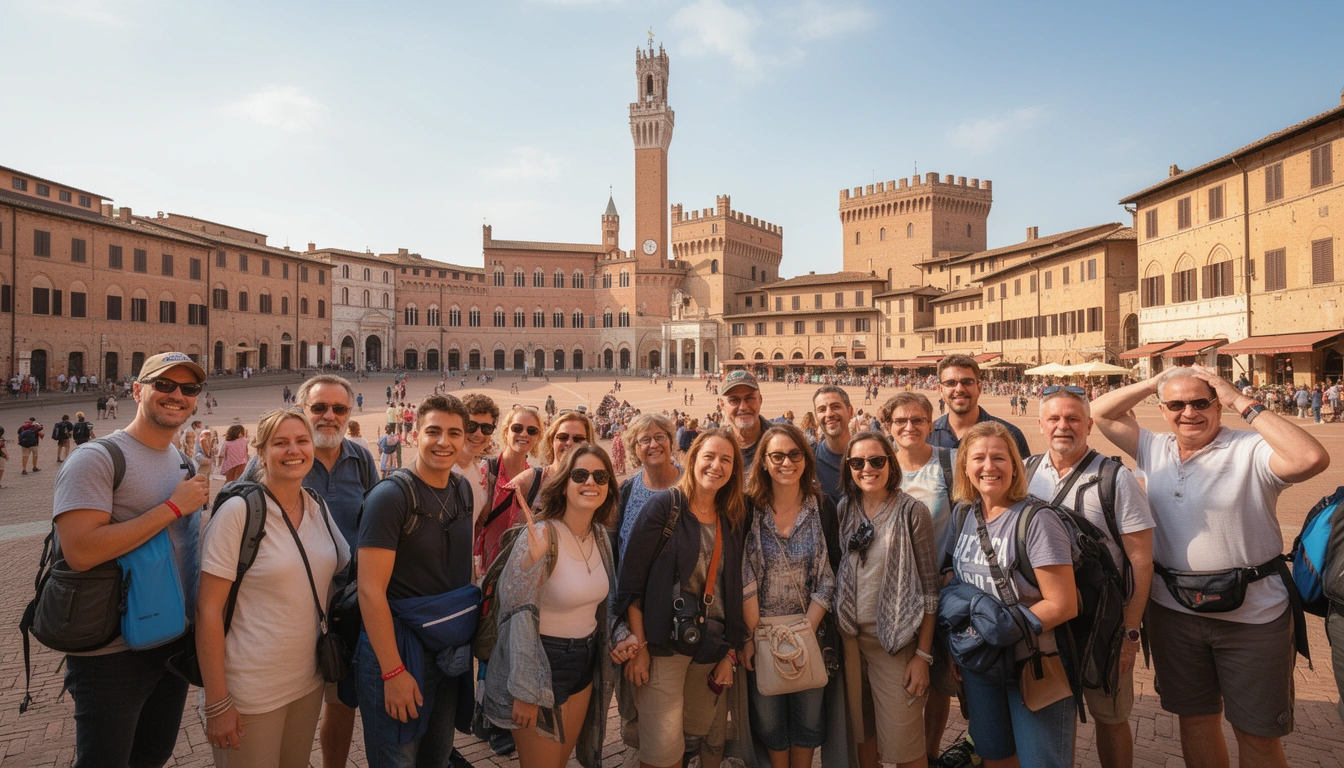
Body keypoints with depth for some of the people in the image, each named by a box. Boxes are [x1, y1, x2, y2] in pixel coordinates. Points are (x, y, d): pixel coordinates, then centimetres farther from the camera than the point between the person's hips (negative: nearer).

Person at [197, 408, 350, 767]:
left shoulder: (319, 508, 1)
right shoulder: (239, 511, -15)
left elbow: (343, 575, 12)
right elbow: (208, 610, -15)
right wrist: (216, 704, -14)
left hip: (309, 681, 5)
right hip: (251, 692, -5)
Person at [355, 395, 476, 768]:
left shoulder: (463, 490, 3)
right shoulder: (390, 496, -17)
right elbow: (371, 590, -19)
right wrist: (393, 672, -19)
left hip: (453, 649, 6)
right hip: (399, 646, -6)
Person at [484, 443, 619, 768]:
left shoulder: (601, 536, -1)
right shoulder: (541, 536, -22)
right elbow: (520, 615, -22)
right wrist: (524, 691, -22)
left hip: (585, 665, 7)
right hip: (542, 665, -6)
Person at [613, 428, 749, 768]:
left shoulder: (733, 520, 7)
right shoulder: (665, 506, -8)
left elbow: (732, 590, 11)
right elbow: (631, 577, -10)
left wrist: (730, 652, 8)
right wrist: (638, 645, -12)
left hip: (712, 648, 5)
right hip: (665, 644, -4)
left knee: (711, 741, 12)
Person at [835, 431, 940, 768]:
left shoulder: (912, 511, -9)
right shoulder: (844, 509, 4)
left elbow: (928, 587, -8)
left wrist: (923, 654, -10)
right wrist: (834, 635, 6)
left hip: (895, 640, -3)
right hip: (849, 635, 4)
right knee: (861, 732, 14)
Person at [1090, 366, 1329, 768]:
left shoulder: (1251, 450, -12)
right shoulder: (1153, 449, 3)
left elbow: (1313, 459, -30)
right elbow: (1099, 412, 5)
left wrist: (1243, 403, -23)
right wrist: (1153, 383, -2)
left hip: (1252, 616, -4)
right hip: (1173, 611, 4)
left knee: (1258, 735, 12)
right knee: (1195, 719, 20)